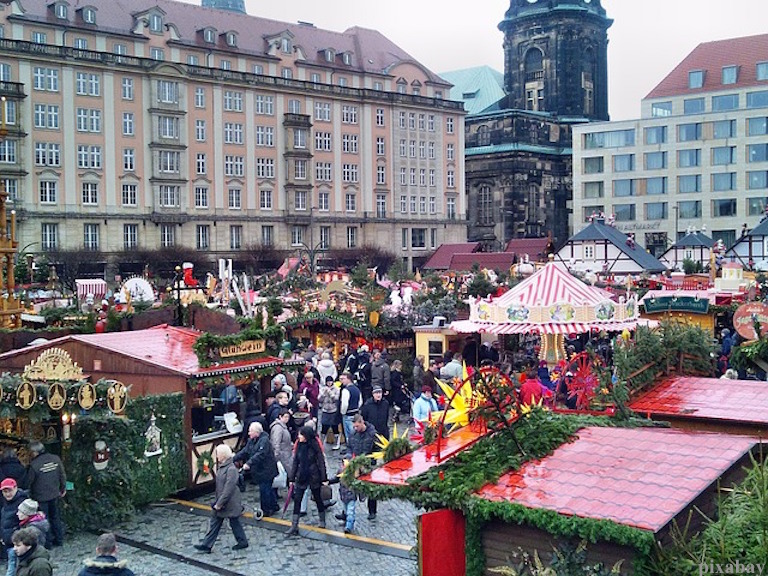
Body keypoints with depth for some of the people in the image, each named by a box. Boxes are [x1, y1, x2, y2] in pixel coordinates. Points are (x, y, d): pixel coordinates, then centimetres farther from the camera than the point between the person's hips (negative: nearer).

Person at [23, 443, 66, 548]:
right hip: (54, 495, 6)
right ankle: (59, 539, 27)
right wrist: (63, 489, 18)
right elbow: (62, 475, 5)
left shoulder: (33, 465, -20)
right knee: (55, 517, 19)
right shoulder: (56, 459, -4)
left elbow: (27, 483, -13)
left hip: (40, 497, -5)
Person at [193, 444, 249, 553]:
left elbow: (228, 489, -26)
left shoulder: (231, 469, -25)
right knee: (215, 522, 11)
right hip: (221, 501, 9)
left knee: (234, 522, 8)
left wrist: (219, 503, -22)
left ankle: (243, 542, 26)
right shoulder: (221, 466, 5)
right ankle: (206, 545, 16)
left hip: (230, 503, -9)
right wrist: (217, 502, 16)